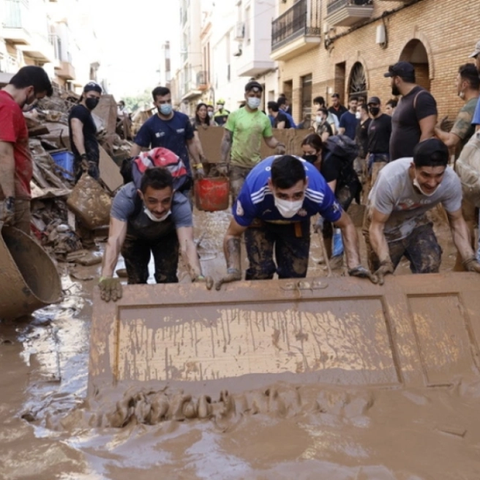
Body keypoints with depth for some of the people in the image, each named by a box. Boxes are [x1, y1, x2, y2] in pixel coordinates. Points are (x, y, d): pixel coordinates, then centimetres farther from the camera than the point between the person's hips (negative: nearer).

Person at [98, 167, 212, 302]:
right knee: (136, 281, -3)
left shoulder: (181, 204, -41)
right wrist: (106, 277, -68)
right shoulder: (125, 197, -43)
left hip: (166, 236, 0)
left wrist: (197, 277, -70)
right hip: (134, 236, 0)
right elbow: (114, 239, -52)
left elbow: (187, 244, -51)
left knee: (167, 280, -6)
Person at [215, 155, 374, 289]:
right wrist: (233, 270, -44)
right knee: (260, 272, -15)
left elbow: (346, 225, -20)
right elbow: (233, 235, -26)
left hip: (297, 222, 2)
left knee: (295, 275, 1)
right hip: (260, 221, -1)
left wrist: (355, 265, -34)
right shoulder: (253, 193, -43)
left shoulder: (319, 192, -39)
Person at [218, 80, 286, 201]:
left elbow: (269, 139, 9)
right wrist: (223, 162, -7)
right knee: (238, 198, 2)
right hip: (237, 165, -2)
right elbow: (226, 140, -1)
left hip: (256, 165, 2)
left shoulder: (264, 119, 3)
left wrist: (278, 145, -15)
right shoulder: (235, 115, -3)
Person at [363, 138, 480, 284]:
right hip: (386, 225, -2)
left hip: (416, 221, 2)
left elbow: (456, 222, -12)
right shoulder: (390, 179, -38)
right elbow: (376, 226, -27)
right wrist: (385, 262, -41)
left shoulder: (451, 181, -27)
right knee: (382, 279, 3)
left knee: (430, 268, -16)